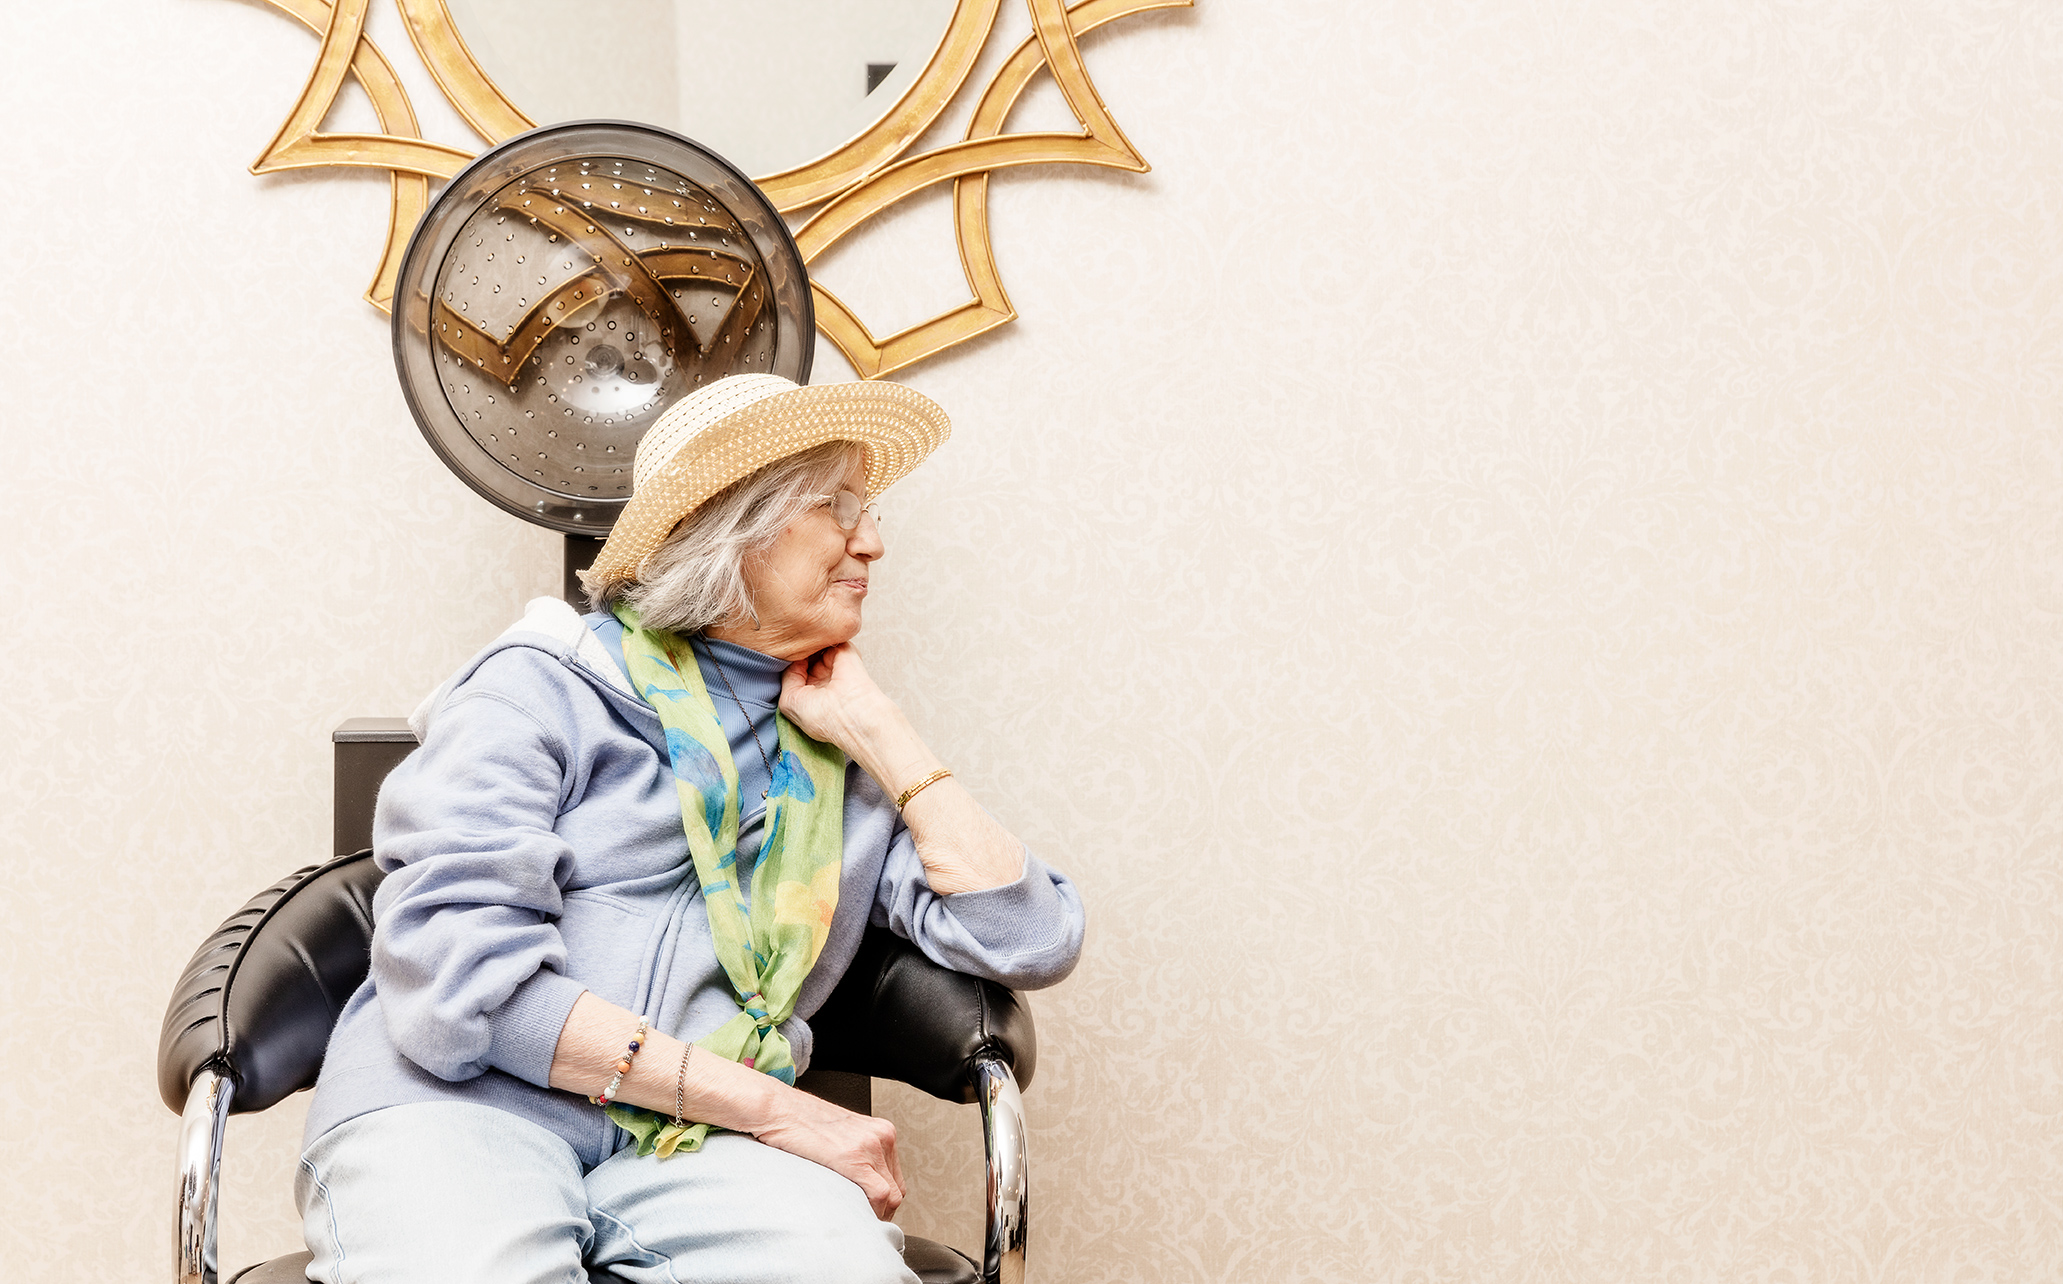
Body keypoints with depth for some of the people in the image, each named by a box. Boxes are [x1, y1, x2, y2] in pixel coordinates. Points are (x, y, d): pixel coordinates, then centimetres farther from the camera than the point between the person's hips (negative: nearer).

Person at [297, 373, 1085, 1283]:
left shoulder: (842, 757, 22)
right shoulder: (543, 688, 6)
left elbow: (1031, 944, 10)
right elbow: (458, 972, -9)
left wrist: (876, 730, 11)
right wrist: (775, 1107, -11)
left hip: (695, 1141, 3)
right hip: (467, 1105, -3)